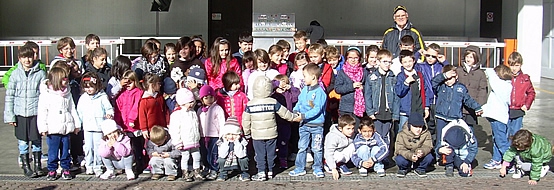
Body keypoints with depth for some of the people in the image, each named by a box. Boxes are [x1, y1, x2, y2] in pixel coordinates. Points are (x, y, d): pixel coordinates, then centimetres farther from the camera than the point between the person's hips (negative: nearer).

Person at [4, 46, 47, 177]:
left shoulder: (40, 74, 1)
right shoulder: (15, 74, 3)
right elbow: (9, 96, 4)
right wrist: (9, 116, -1)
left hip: (36, 112, -1)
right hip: (20, 113, 1)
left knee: (36, 140, 7)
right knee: (22, 142, 7)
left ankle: (38, 165, 21)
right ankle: (25, 166, 19)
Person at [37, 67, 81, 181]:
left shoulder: (67, 94, 10)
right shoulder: (46, 94, -6)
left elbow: (72, 109, 15)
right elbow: (42, 112, -7)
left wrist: (77, 124, 13)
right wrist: (43, 128, -11)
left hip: (66, 128, 4)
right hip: (53, 129, -4)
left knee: (65, 150, 10)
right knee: (53, 151, 2)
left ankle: (66, 169, 19)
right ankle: (52, 170, 13)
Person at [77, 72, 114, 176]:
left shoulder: (102, 97, -3)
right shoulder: (83, 98, 9)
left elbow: (109, 108, 0)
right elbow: (79, 112, 17)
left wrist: (109, 114, -20)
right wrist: (78, 123, 15)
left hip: (99, 127, -3)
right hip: (87, 127, 4)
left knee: (98, 147, 0)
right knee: (88, 147, 7)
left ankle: (97, 167, 9)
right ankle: (89, 166, 18)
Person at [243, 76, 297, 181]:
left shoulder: (250, 104, -8)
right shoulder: (273, 102, -7)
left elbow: (246, 120, -2)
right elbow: (284, 113, 2)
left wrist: (247, 132, 11)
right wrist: (294, 117, 18)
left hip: (257, 135, -1)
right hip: (271, 133, 1)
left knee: (260, 154, 5)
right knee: (270, 153, 13)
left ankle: (261, 173, 1)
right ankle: (270, 171, 21)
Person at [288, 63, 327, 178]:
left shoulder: (320, 92, -16)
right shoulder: (304, 90, 6)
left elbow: (317, 110, -21)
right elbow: (299, 103, 14)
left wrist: (304, 116, -26)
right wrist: (295, 110, -5)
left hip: (317, 125, -6)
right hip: (304, 124, 6)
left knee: (317, 149, 6)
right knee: (301, 147, 10)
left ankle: (317, 168, 19)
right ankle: (300, 168, 17)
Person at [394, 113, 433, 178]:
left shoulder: (426, 134, -9)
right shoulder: (402, 135, -16)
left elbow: (427, 146, -20)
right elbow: (400, 149, -24)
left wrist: (422, 152, -45)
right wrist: (410, 155, -43)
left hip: (419, 159, 2)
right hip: (406, 157, -2)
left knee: (429, 157, -28)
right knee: (400, 159, -34)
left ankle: (420, 169, 5)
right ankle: (403, 169, 5)